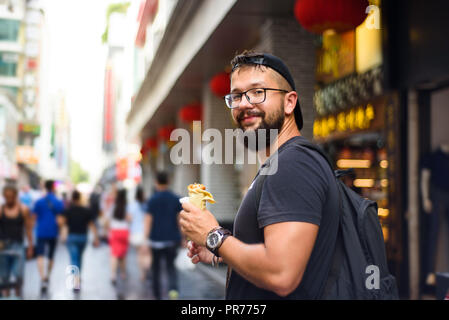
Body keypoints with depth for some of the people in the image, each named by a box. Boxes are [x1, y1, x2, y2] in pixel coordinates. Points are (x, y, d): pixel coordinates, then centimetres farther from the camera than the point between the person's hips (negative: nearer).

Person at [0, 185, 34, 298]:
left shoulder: (24, 209, 2)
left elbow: (28, 228, 6)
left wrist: (30, 246, 4)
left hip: (18, 246, 0)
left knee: (18, 275, -5)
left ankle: (18, 295, 17)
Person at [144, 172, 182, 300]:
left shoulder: (152, 200, -5)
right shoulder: (176, 199, 1)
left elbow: (148, 220, -10)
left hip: (157, 239, -2)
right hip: (172, 239, 2)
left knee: (156, 267, 14)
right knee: (170, 266, 11)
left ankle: (157, 295, 20)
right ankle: (173, 288, -17)